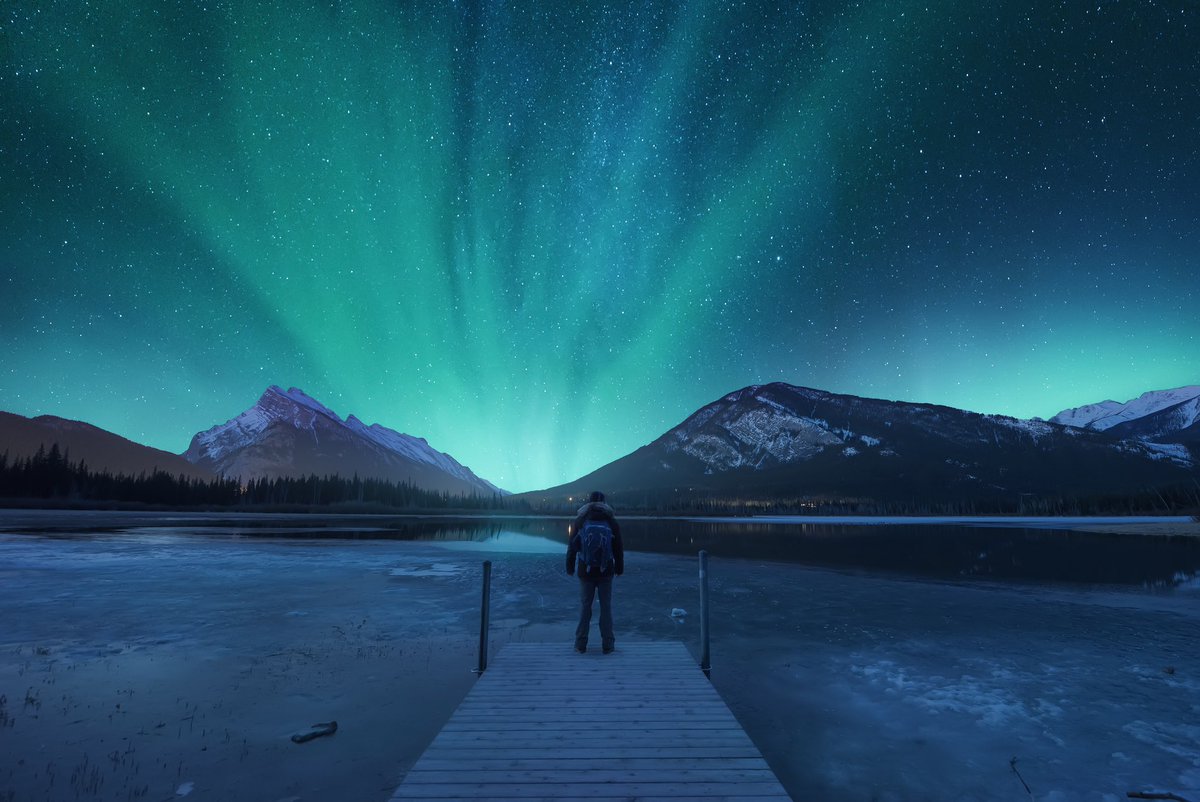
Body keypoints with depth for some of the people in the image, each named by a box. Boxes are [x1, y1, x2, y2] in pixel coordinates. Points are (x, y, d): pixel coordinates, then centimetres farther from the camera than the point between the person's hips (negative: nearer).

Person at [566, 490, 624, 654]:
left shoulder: (580, 521, -1)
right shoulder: (611, 521, -2)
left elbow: (572, 547, 1)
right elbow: (618, 548, 1)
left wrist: (570, 567, 11)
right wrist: (619, 567, 11)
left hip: (585, 571, 0)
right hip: (606, 571, 0)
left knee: (585, 606, 8)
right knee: (606, 606, 7)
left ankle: (581, 643, 13)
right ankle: (607, 644, 11)